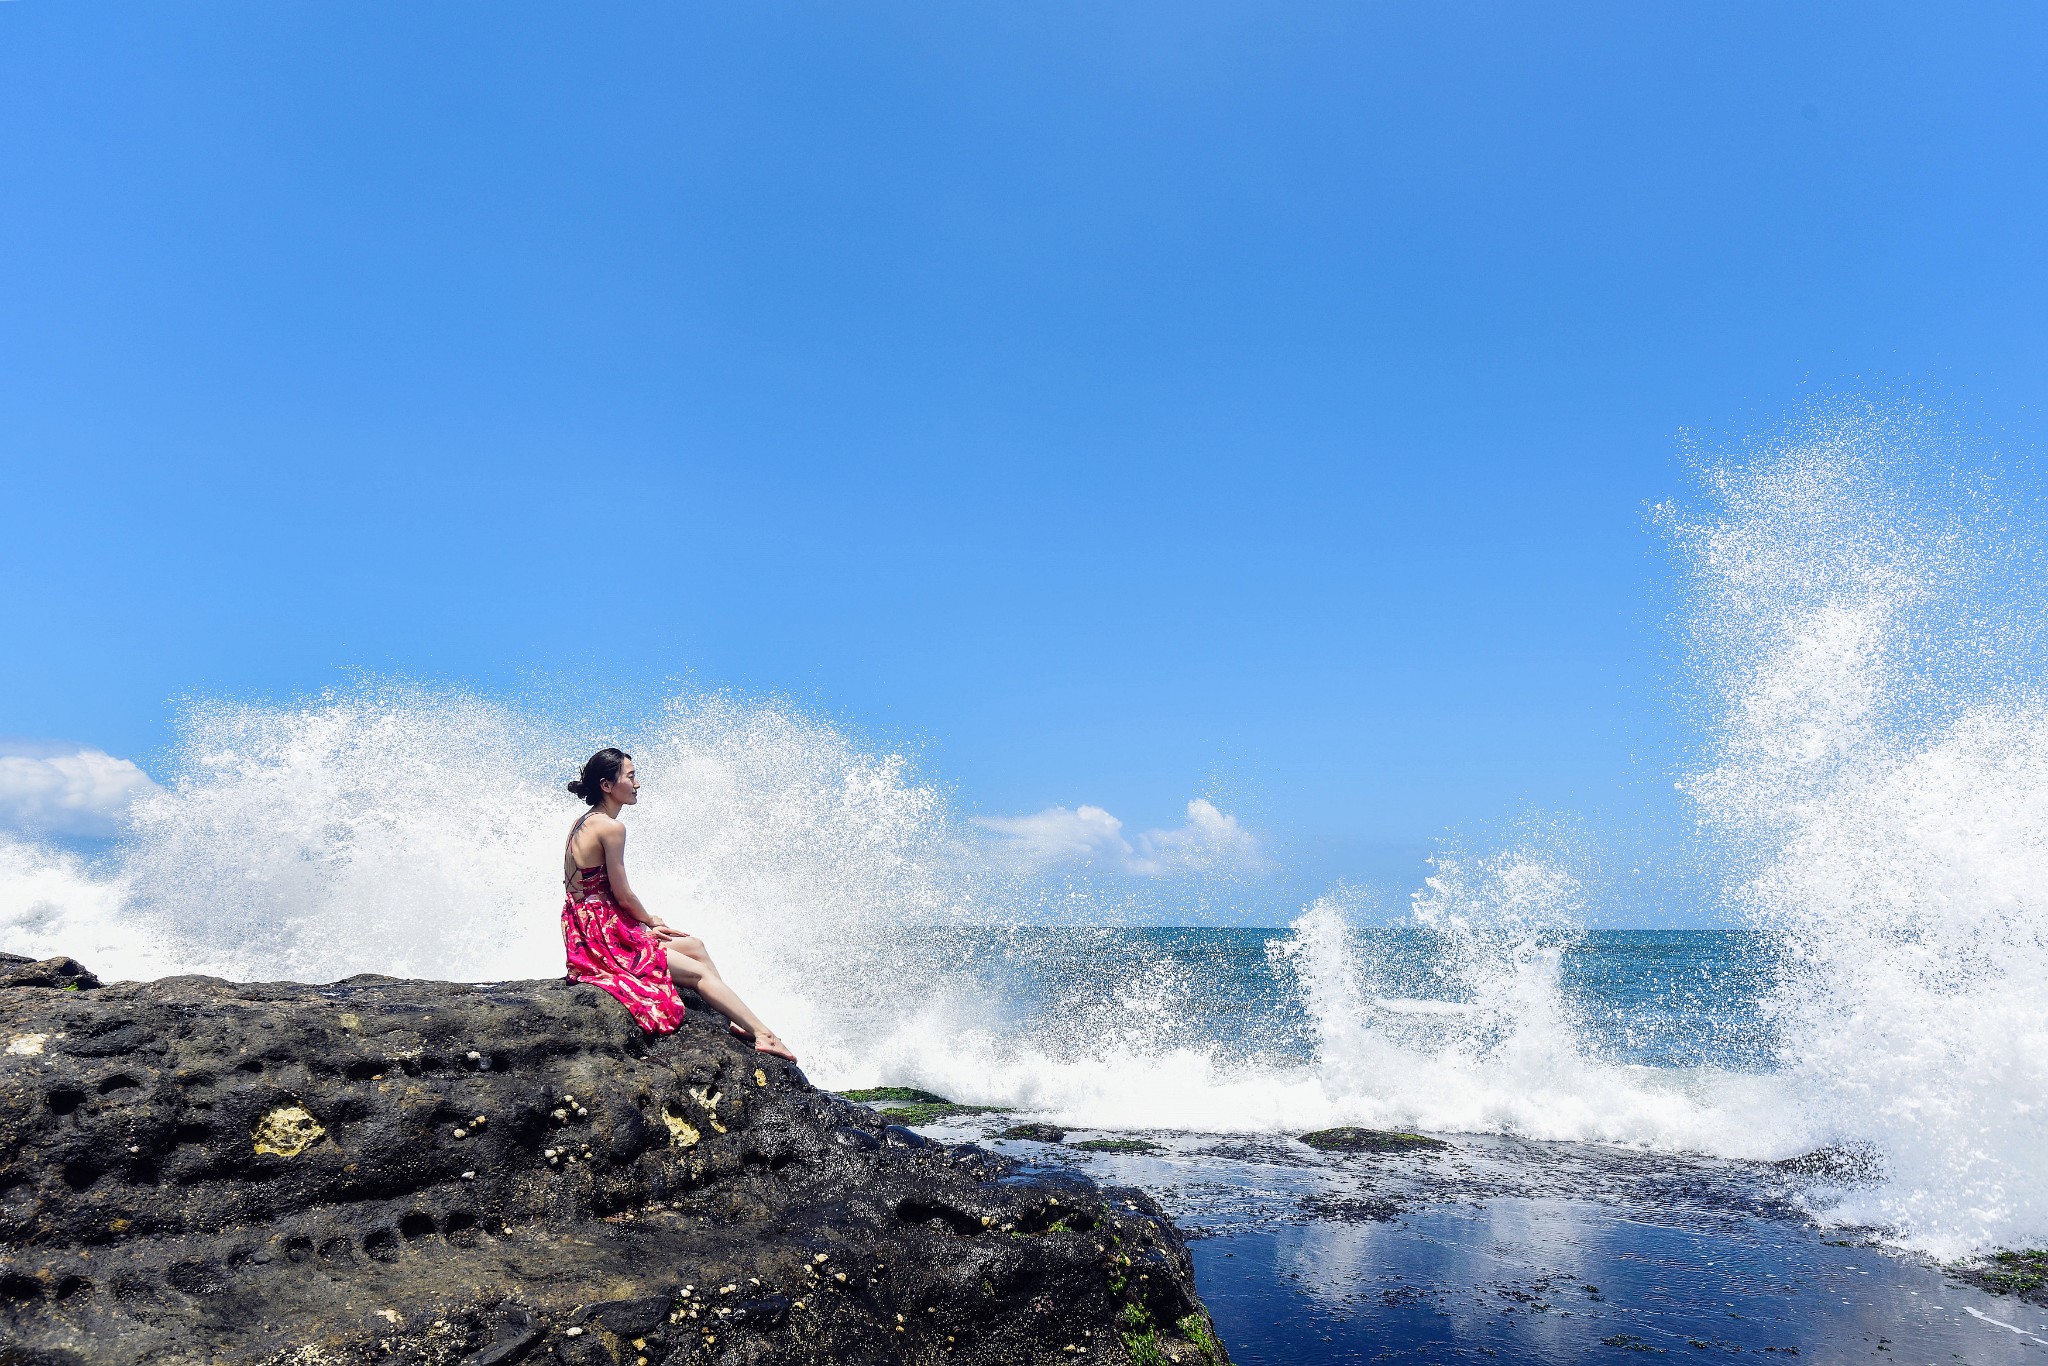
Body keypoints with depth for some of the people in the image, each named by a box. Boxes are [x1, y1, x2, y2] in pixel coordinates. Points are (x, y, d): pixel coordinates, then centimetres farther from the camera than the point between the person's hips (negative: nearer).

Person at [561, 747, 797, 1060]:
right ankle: (763, 1034, -4)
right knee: (701, 972, -6)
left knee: (694, 946, 14)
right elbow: (623, 894, -16)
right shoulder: (611, 827, -19)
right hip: (602, 937, -10)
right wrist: (650, 920, 4)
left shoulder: (582, 823, 10)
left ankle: (742, 1022, 13)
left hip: (587, 931, 10)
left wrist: (646, 922, 8)